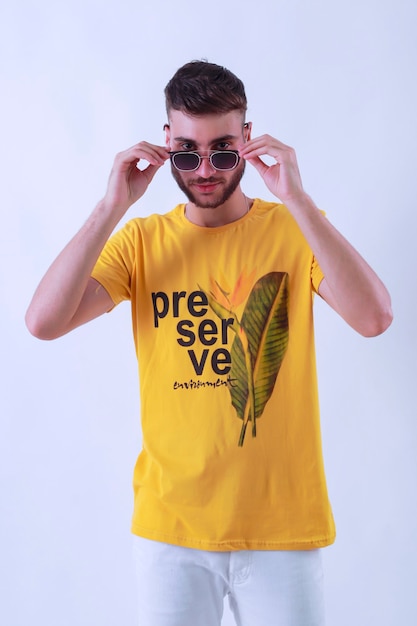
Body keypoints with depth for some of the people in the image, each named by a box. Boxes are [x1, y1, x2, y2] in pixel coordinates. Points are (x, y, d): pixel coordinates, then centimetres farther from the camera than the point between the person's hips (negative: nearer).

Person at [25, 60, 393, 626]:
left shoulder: (295, 228, -2)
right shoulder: (142, 240, 1)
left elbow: (374, 318, -19)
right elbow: (43, 321, -11)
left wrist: (295, 199, -22)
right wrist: (113, 206, -16)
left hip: (283, 524, 0)